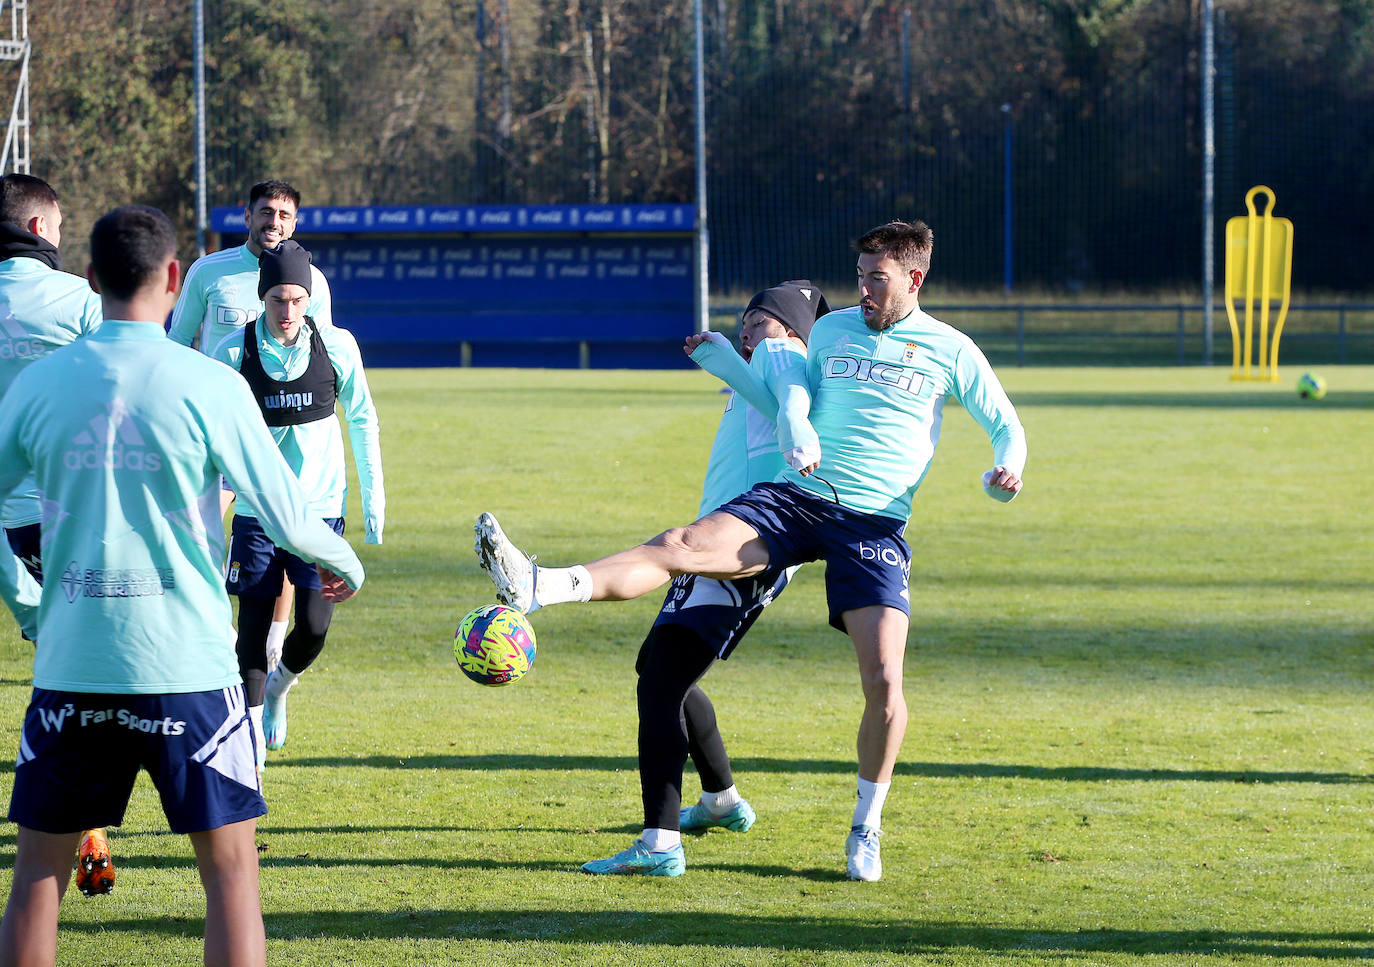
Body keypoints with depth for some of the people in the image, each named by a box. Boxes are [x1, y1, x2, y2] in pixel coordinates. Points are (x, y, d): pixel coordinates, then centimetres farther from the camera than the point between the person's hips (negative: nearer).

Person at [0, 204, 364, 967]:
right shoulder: (208, 387, -7)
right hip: (186, 667, -2)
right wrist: (345, 566, 18)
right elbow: (287, 519, -3)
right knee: (230, 867, 6)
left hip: (69, 667, 2)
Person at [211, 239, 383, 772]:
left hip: (320, 506, 0)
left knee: (314, 626, -8)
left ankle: (278, 685, 26)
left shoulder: (336, 346, -5)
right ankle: (254, 738, 7)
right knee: (254, 624, -4)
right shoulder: (233, 353, -7)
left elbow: (363, 420, 9)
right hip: (257, 509, 0)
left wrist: (373, 494, 9)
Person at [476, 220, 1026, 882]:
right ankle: (532, 588, -41)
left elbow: (1007, 426, 11)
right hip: (793, 499, 2)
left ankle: (866, 828, 6)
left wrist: (1007, 467, -11)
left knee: (883, 681, -14)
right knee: (681, 546, -22)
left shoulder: (950, 351, 5)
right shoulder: (830, 330, 13)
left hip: (874, 525, -2)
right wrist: (799, 443, -4)